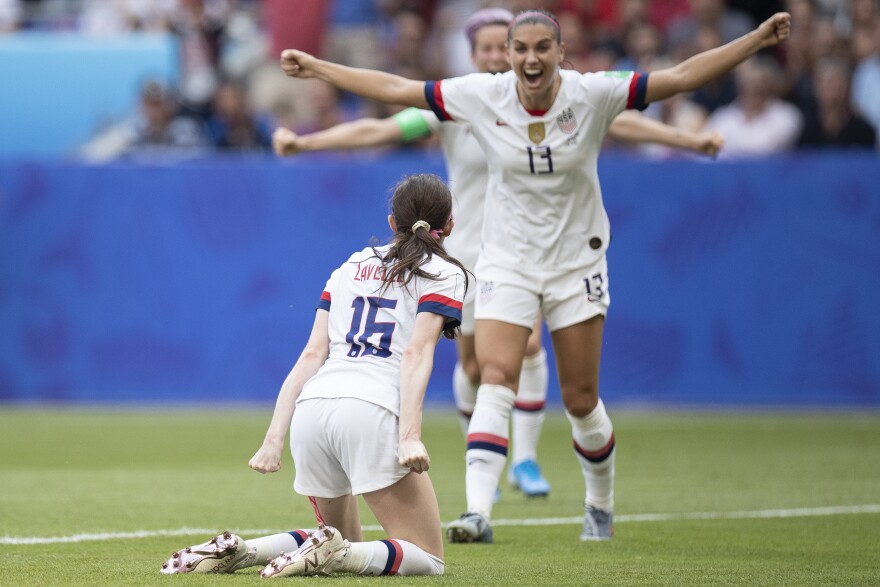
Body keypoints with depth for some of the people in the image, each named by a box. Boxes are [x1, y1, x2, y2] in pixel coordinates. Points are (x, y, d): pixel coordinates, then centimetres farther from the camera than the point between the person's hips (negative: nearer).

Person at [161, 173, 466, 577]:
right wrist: (411, 436, -16)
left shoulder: (353, 266, 25)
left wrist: (275, 437, 9)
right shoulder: (444, 273, 9)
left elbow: (312, 354, 15)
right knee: (427, 559, 1)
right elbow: (417, 352, -7)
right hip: (372, 411, -6)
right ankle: (333, 555, -23)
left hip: (310, 407, 6)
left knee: (343, 540, 24)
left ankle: (239, 551, 3)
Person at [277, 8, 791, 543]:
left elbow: (682, 76, -14)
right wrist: (317, 68, -4)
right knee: (496, 379, -18)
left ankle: (601, 505, 31)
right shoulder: (482, 96, -10)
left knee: (581, 400, 6)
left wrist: (756, 40, -21)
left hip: (577, 263, 0)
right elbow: (395, 89, -4)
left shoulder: (592, 95, -13)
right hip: (507, 263, 0)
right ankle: (478, 511, -26)